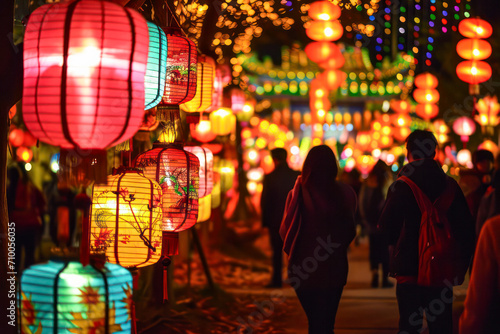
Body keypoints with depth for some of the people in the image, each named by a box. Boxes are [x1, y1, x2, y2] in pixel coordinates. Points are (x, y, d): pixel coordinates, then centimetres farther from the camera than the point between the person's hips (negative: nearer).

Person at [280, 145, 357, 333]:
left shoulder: (297, 194, -11)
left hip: (302, 270, 0)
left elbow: (285, 231, -4)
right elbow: (350, 231, 0)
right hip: (334, 269, 1)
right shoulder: (346, 194, -8)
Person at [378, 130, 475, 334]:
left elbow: (386, 229, -7)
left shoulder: (401, 186, -9)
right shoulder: (450, 186, 2)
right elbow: (466, 231, 5)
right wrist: (460, 267, 13)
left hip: (409, 272, -3)